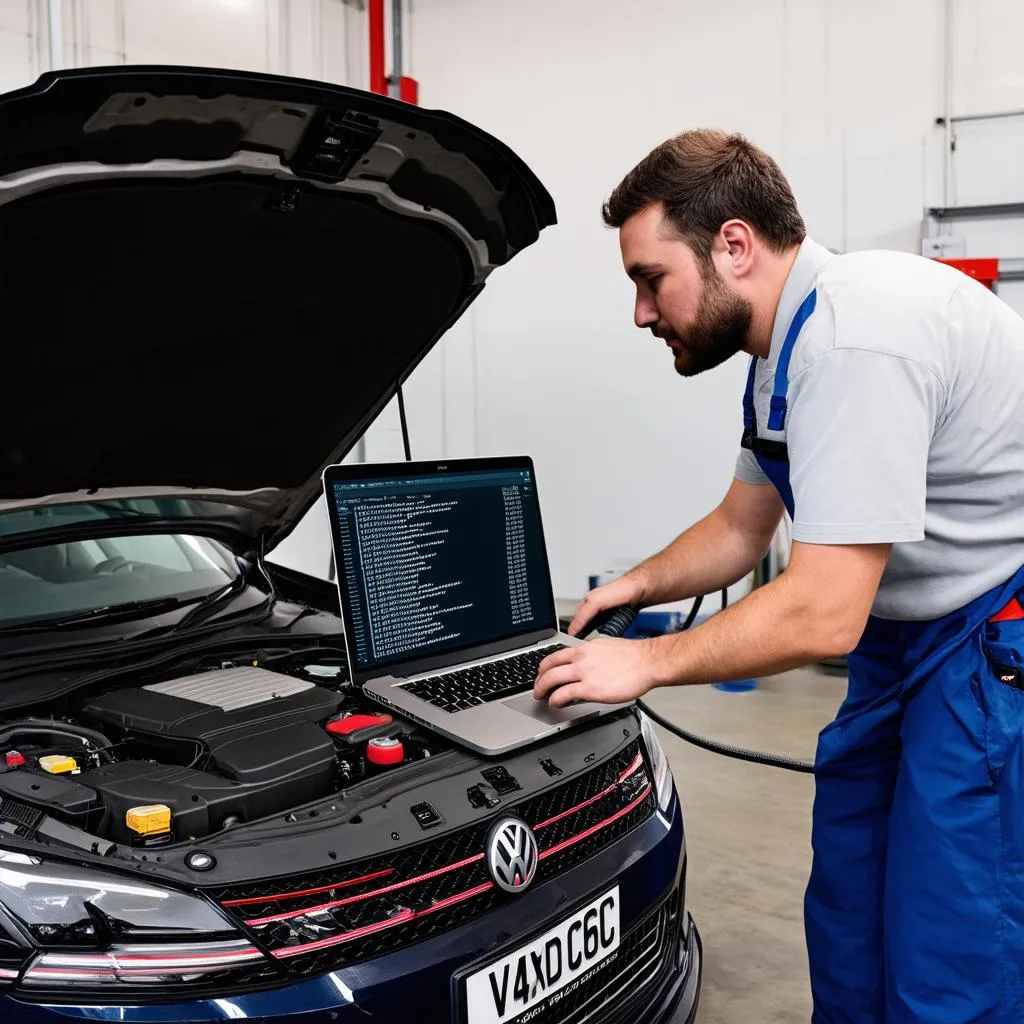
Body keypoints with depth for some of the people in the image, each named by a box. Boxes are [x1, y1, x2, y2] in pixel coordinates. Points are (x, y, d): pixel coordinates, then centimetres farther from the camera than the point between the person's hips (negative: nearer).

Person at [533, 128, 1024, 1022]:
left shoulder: (855, 341, -27)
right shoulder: (786, 350, 6)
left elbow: (822, 615, -29)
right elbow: (741, 528, 19)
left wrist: (647, 662, -17)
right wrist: (638, 587, 5)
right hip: (907, 641, 10)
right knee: (847, 932, 17)